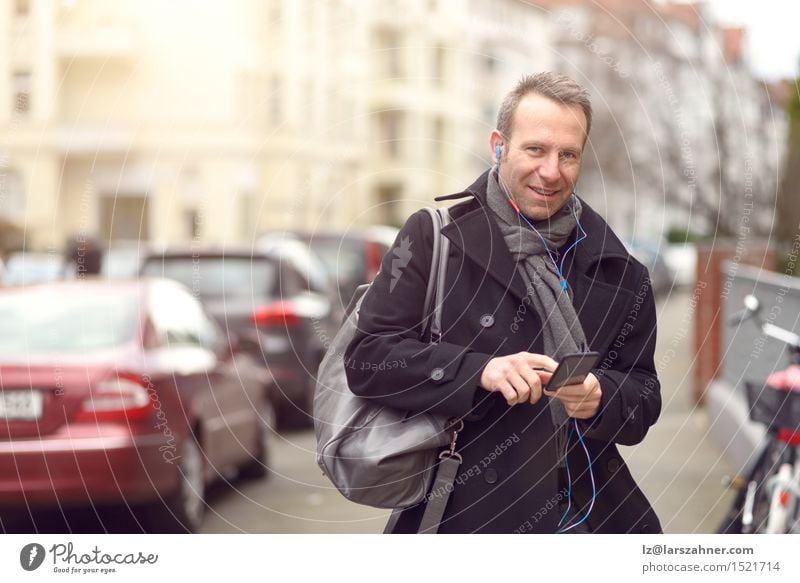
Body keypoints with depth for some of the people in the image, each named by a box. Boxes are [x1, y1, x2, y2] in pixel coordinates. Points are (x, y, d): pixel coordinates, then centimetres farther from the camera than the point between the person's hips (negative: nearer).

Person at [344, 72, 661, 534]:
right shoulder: (436, 236, -1)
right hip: (468, 516, -4)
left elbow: (644, 401, 10)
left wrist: (599, 399, -13)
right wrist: (480, 371, -21)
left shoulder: (617, 269, 9)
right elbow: (367, 357, -8)